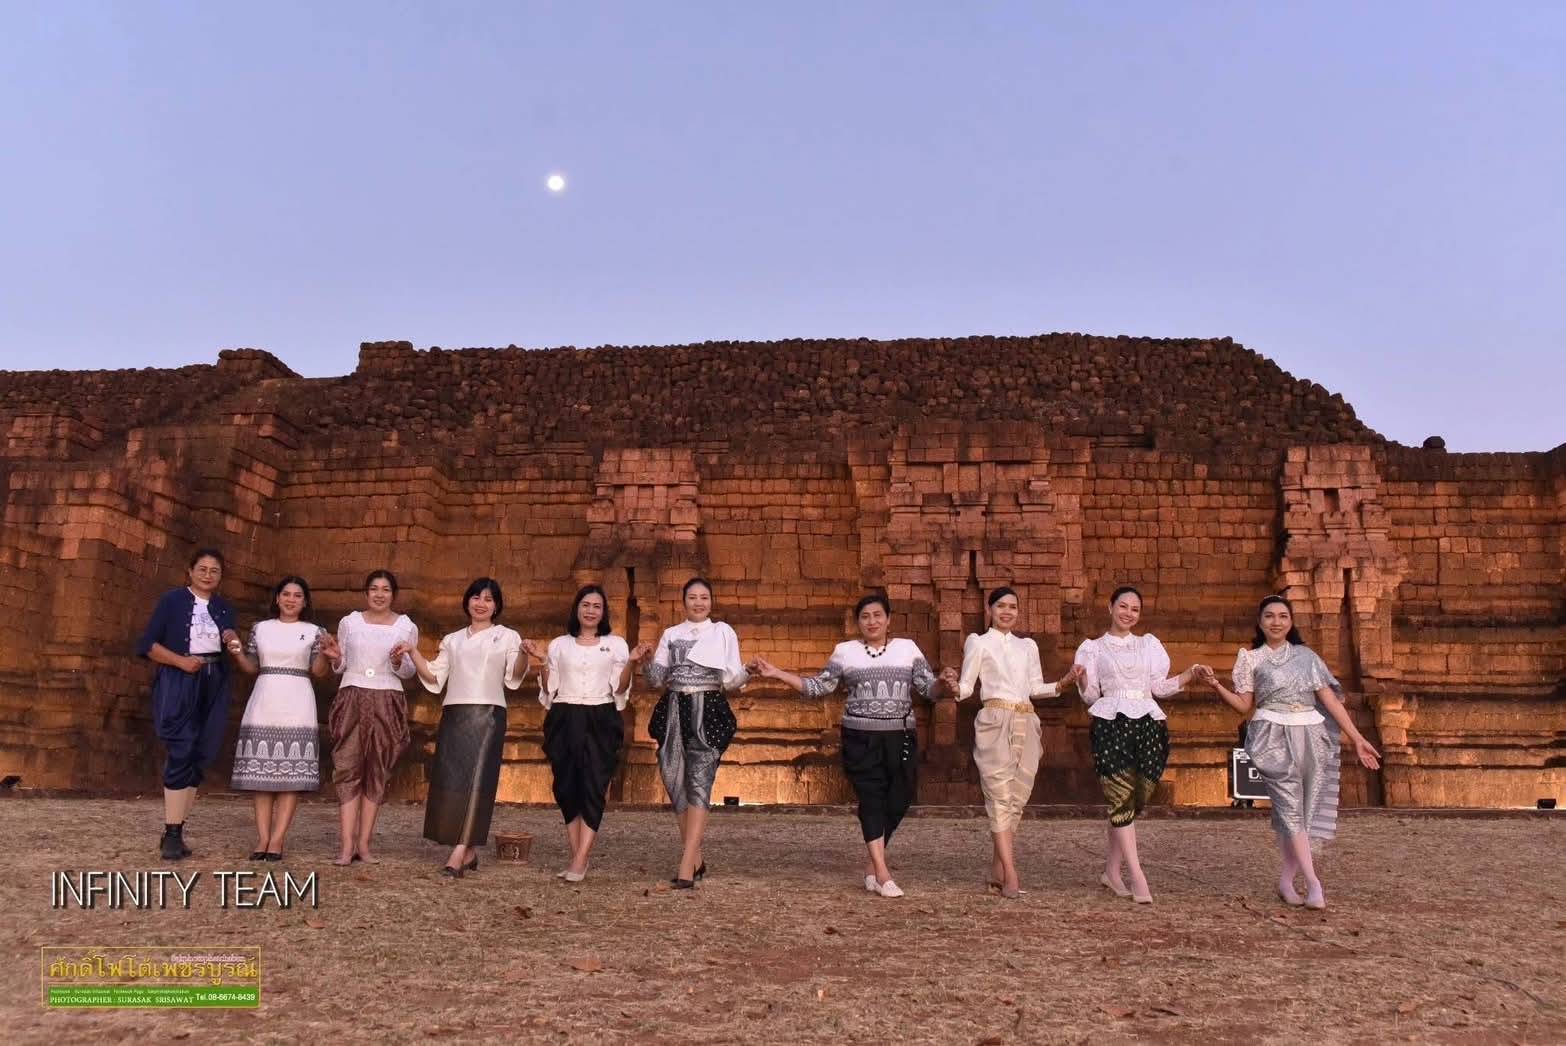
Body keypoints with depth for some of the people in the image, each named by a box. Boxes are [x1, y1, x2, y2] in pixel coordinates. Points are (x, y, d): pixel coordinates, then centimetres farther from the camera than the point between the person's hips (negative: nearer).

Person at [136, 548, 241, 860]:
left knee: (200, 758, 3)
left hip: (213, 686, 5)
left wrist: (233, 641, -18)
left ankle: (176, 832, 10)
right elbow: (148, 644, -1)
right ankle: (171, 835, -8)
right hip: (178, 684, -4)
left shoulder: (224, 607, 15)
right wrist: (181, 661, -14)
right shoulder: (173, 599, 3)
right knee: (181, 755, -12)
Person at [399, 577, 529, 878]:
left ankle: (458, 855, -18)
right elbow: (434, 678, 12)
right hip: (454, 715, 4)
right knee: (449, 780, 1)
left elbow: (513, 678, -6)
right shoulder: (453, 639, 19)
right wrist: (413, 652, 0)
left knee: (475, 779, -12)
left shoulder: (507, 637, 7)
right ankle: (469, 852, 11)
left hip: (487, 715, -4)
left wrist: (524, 655, -25)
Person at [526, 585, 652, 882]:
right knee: (566, 787, 1)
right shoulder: (559, 644, 13)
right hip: (564, 721, 2)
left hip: (601, 721, -2)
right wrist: (542, 661, -5)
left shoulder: (615, 644, 10)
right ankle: (575, 856, 9)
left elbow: (620, 689, 3)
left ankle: (579, 862, -10)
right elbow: (548, 690, 9)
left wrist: (632, 662, -11)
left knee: (593, 788, -9)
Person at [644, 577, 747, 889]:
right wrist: (646, 662, -11)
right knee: (677, 782, 5)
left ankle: (686, 866, -16)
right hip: (675, 711, 4)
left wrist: (747, 673, -16)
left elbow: (732, 679, 4)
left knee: (699, 782, -13)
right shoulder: (670, 634, 13)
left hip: (709, 711, -3)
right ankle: (696, 859, 19)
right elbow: (656, 680, 8)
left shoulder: (723, 631, 7)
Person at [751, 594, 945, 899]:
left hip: (900, 738, 2)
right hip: (861, 739, -2)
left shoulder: (907, 648, 6)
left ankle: (871, 862, 23)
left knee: (898, 801, 3)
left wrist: (944, 683, -21)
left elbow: (929, 689, 3)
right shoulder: (845, 651, 4)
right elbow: (818, 687, 4)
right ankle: (881, 873, -4)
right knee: (871, 800, -6)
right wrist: (776, 673, -5)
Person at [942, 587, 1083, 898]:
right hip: (995, 722, -5)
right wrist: (954, 686, -20)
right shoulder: (979, 643, 6)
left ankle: (998, 870, 12)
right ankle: (1010, 875, -12)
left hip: (1026, 724, 5)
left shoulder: (1028, 646, 20)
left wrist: (1063, 683, 3)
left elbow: (1035, 687, 18)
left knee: (1017, 798, 4)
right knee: (1000, 796, -10)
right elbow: (967, 687, 1)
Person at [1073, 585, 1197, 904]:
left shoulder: (1149, 644, 19)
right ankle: (1137, 877, -10)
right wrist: (1082, 680, -13)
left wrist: (1190, 674, 1)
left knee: (1136, 800, 2)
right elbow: (1091, 696, 7)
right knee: (1121, 799, -11)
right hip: (1112, 725, -3)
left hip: (1148, 723, 3)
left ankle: (1112, 870, 14)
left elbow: (1159, 687, 13)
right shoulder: (1094, 648, 12)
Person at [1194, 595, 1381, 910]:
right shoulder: (1251, 658, 7)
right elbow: (1244, 705, 3)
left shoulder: (1307, 656, 12)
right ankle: (1314, 883, -12)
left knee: (1307, 808, 1)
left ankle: (1287, 878, 11)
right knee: (1290, 806, -12)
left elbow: (1330, 698, 9)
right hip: (1274, 738, -3)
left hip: (1311, 737, 3)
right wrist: (1215, 685, -13)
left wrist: (1357, 738, 3)